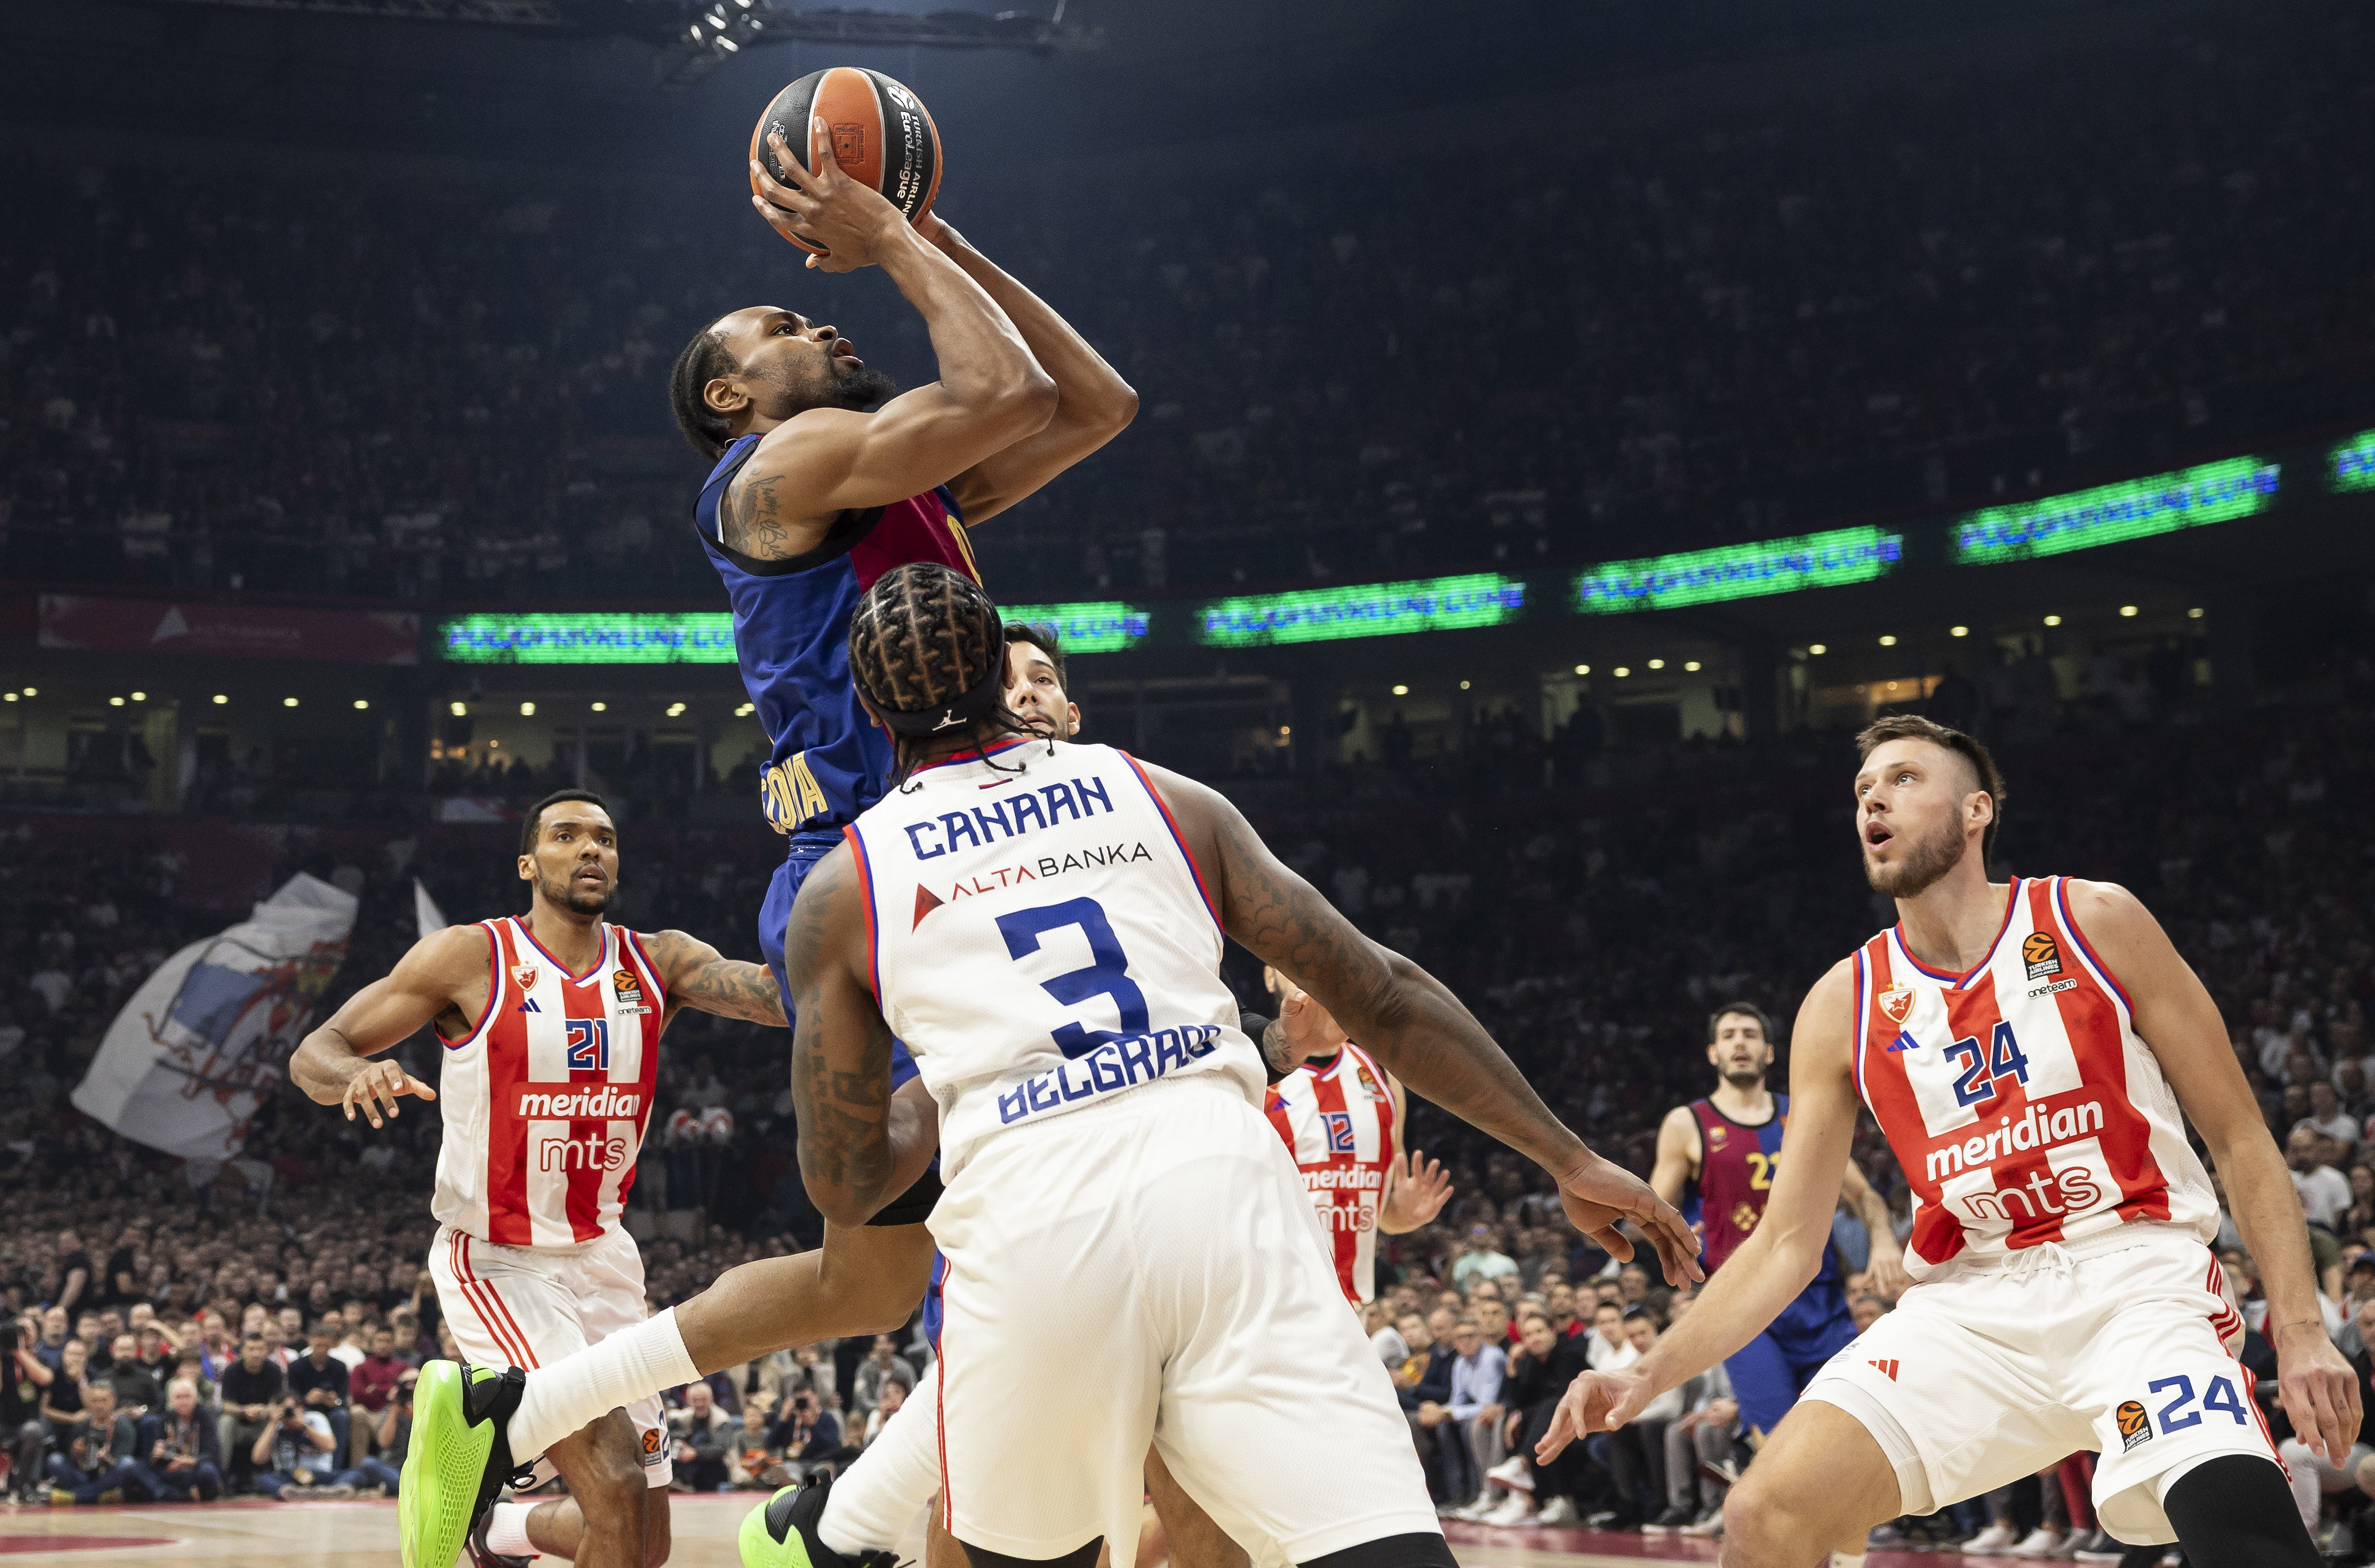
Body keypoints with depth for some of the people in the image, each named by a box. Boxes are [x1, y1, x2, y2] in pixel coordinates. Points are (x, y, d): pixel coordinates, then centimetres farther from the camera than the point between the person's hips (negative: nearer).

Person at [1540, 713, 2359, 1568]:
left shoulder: (2096, 922, 0)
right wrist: (1651, 1373, -7)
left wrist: (2300, 1328, -7)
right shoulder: (1842, 1004, 5)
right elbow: (1787, 1244, 6)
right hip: (1970, 1306, 3)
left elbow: (2240, 1138, 4)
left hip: (2135, 1281, -2)